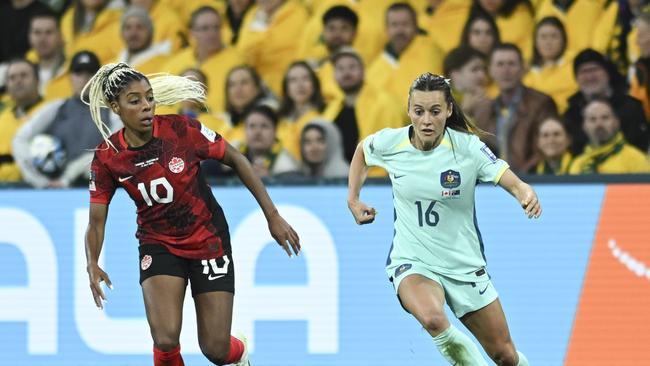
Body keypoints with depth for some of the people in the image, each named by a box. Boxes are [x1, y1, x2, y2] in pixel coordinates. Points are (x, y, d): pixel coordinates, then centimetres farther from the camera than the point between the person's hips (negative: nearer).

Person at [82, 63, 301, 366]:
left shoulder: (182, 130, -18)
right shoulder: (107, 158, -12)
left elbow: (236, 160, -6)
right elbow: (97, 220, -5)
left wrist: (272, 216, -6)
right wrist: (92, 265, -25)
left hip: (208, 239, 0)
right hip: (158, 244, 1)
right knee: (165, 340, -24)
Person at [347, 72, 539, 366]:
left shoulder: (467, 147, -14)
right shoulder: (390, 143, -9)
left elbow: (513, 183, -24)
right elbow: (361, 150, 16)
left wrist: (527, 194, -47)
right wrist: (353, 200, 7)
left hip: (464, 264, 1)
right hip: (412, 263, -1)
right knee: (433, 319, -36)